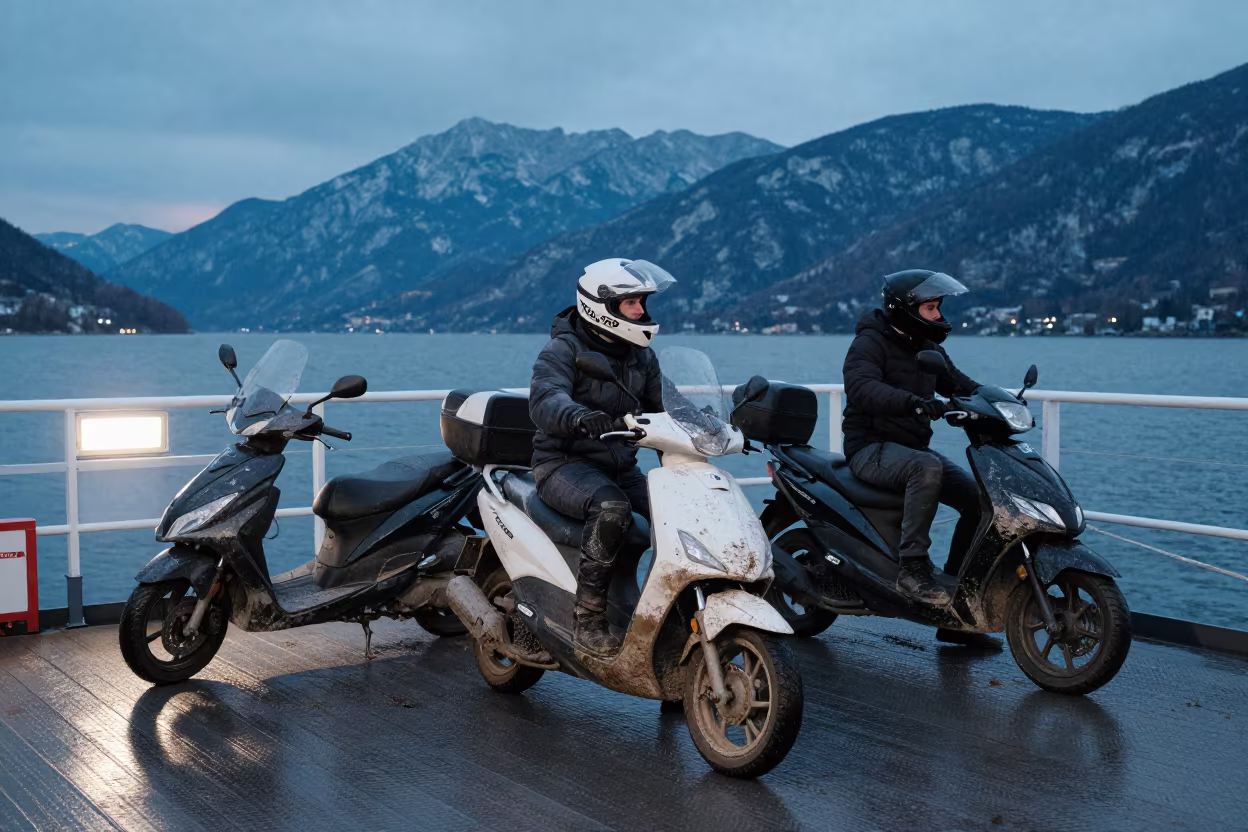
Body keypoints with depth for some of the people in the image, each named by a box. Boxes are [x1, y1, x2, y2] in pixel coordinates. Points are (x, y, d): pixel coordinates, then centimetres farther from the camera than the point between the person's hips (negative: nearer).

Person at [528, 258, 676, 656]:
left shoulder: (641, 356, 13)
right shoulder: (564, 350, -11)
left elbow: (664, 406, 13)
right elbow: (544, 399, -29)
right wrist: (577, 416, -52)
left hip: (620, 467, 7)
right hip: (565, 463, -7)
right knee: (611, 507, -36)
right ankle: (588, 619, -30)